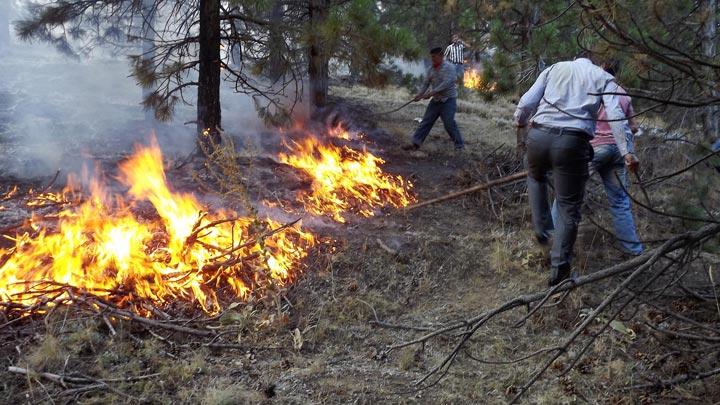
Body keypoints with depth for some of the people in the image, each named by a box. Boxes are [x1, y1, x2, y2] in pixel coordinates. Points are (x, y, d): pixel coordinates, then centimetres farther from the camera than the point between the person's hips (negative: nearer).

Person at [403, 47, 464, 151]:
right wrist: (420, 95, -8)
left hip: (448, 100, -6)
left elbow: (446, 83, -23)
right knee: (426, 121, 3)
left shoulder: (449, 67, -12)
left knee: (449, 123, -10)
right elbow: (426, 83, 9)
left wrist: (432, 92, -27)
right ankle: (416, 143, 4)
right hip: (436, 100, 6)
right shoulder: (431, 69, 9)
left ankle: (459, 144, 6)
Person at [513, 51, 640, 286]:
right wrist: (626, 152, -8)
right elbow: (615, 114, -1)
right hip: (572, 143, -2)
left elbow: (527, 102, 12)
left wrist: (520, 121, 32)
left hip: (539, 135, 2)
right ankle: (558, 271, 8)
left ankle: (541, 229, 28)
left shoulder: (555, 68, 20)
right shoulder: (603, 77, 15)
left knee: (536, 177, 36)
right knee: (569, 209, 7)